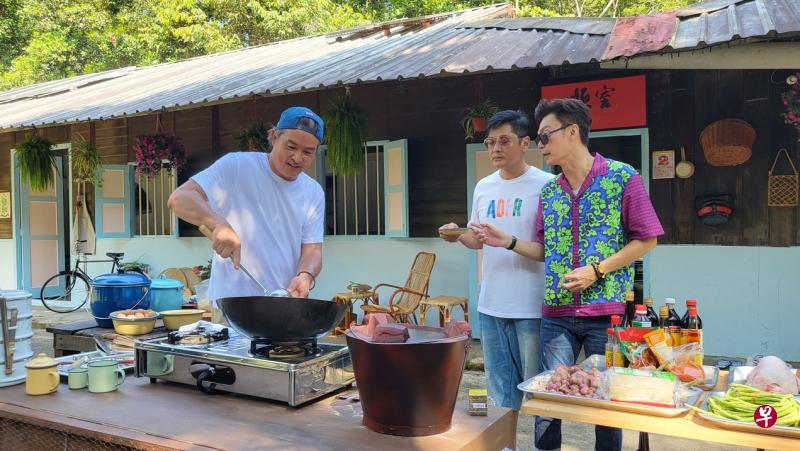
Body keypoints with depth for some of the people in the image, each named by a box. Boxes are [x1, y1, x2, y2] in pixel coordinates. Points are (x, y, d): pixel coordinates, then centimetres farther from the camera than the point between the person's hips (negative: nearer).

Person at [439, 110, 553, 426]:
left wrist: (510, 241, -19)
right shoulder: (483, 187, 10)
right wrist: (458, 235, -1)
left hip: (532, 306, -5)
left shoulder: (545, 184, -8)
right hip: (491, 305, 6)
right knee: (500, 387, 16)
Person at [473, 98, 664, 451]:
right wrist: (508, 241, 0)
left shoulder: (622, 177, -6)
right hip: (557, 313, 4)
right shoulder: (549, 192, 10)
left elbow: (646, 240, -5)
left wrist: (597, 270, -14)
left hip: (607, 311, -4)